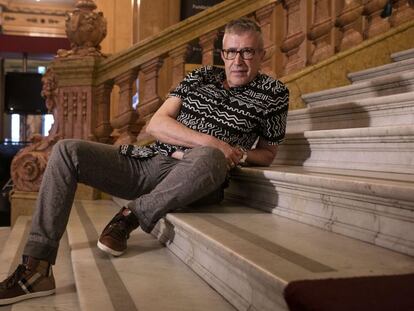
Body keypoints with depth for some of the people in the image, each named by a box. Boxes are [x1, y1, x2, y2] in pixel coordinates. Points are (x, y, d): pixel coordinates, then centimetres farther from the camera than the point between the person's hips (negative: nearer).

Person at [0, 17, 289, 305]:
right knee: (66, 150, -11)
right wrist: (208, 141, -10)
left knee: (209, 159, -41)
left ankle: (131, 216, -16)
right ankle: (36, 269, -18)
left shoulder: (274, 93, 9)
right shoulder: (201, 76, 15)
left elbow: (268, 154, 16)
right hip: (149, 161, 4)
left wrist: (237, 154, -6)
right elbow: (156, 124, 4)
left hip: (189, 183, -4)